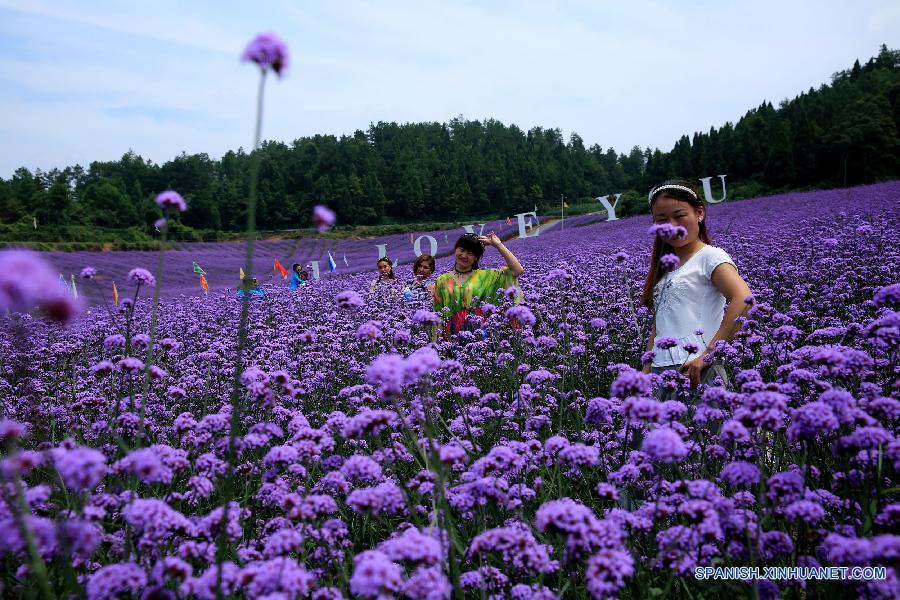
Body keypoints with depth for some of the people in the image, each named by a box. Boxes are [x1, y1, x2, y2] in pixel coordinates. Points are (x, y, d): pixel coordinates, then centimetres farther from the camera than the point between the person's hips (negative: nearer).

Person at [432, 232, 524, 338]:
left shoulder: (485, 276, 6)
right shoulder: (442, 281, 9)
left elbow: (518, 270, -2)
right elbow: (438, 316, 10)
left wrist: (498, 245, 1)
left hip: (480, 330, 0)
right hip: (452, 334, 1)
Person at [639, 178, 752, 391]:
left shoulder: (710, 256, -4)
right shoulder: (666, 266, 17)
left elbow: (743, 300, -20)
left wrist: (708, 354, -20)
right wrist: (647, 370, 10)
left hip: (695, 372, -6)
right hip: (661, 372, 6)